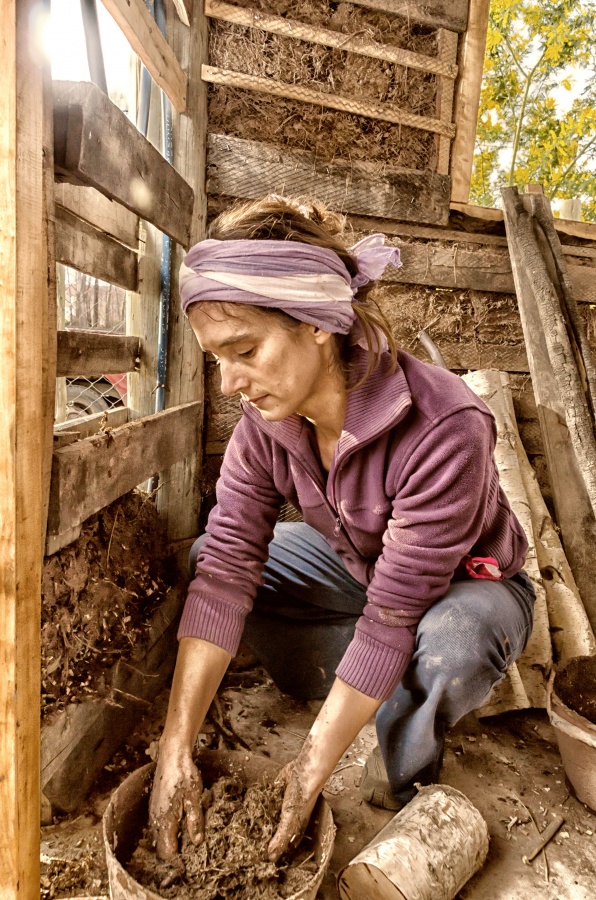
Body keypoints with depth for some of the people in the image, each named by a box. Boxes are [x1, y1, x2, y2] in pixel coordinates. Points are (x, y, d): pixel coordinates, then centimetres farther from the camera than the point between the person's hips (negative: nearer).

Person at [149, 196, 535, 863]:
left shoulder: (444, 429, -37)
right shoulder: (266, 420, -19)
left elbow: (392, 619, -33)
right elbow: (226, 569, -23)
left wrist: (311, 771, -25)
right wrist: (175, 748, -26)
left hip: (463, 583, -4)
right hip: (356, 564, 5)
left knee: (452, 647, -39)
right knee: (203, 556, -9)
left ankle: (402, 771, -2)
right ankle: (386, 692, 0)